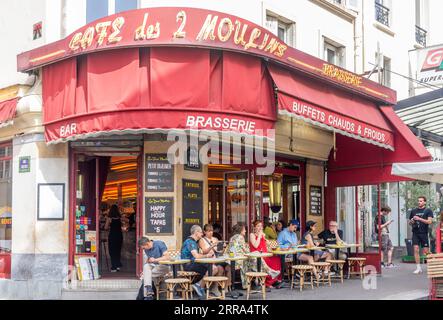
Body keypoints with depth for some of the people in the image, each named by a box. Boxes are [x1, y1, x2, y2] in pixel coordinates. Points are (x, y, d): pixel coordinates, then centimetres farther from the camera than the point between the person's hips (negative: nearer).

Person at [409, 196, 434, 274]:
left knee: (426, 251, -1)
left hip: (424, 233, -3)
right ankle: (418, 268, -2)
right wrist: (411, 221, -3)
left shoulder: (428, 211, 3)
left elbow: (429, 221, -8)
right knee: (416, 249, -7)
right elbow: (410, 223, 20)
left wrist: (419, 219, -16)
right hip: (415, 233, 3)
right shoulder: (413, 211, 13)